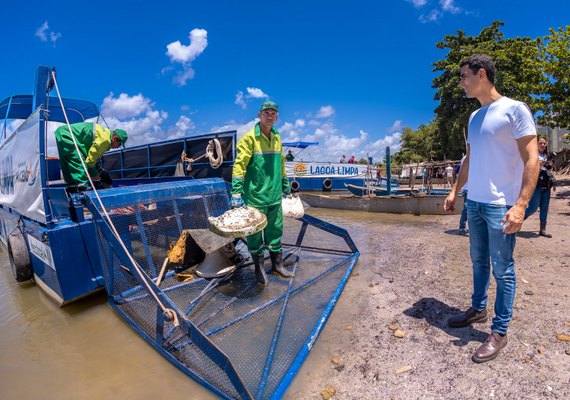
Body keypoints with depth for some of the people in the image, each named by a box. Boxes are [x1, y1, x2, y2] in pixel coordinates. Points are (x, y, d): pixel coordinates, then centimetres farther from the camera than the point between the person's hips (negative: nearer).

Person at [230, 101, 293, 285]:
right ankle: (259, 268, 23)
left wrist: (285, 184, 24)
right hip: (255, 196, -5)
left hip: (275, 195, 6)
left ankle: (277, 263, 31)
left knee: (275, 230, 15)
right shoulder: (250, 138, -9)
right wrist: (236, 192, -21)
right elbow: (239, 164, -14)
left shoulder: (277, 138, 10)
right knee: (255, 233, 6)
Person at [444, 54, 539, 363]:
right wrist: (455, 191, 16)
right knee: (478, 262, 16)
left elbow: (532, 160, -13)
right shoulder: (474, 117, 14)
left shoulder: (514, 109, -8)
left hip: (500, 205, -7)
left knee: (502, 270, 2)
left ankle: (499, 331, 14)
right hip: (474, 203, 7)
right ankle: (478, 309, 32)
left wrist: (521, 205, -21)